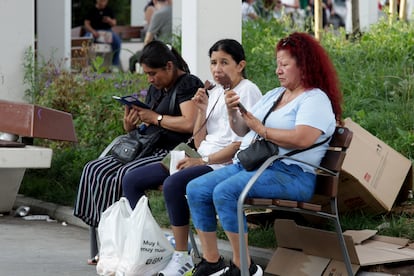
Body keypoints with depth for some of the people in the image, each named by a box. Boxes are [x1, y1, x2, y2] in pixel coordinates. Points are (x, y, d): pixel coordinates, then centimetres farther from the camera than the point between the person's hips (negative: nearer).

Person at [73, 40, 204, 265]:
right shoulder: (155, 89, 22)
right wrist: (131, 126, 3)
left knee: (126, 175, -31)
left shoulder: (188, 84, -6)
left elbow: (189, 124, -21)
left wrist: (155, 118, -10)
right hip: (150, 149, 9)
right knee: (95, 170, -10)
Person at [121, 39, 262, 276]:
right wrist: (202, 111, 3)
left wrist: (204, 161, -18)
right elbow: (199, 143, 15)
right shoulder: (214, 92, 19)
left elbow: (241, 145, -14)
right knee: (131, 180, -1)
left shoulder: (247, 91, -5)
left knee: (173, 183, -36)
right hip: (202, 160, 9)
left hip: (225, 165, -9)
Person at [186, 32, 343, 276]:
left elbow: (302, 139, -23)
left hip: (289, 173, -9)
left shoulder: (316, 99, -5)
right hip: (248, 164, 9)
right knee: (196, 189, -7)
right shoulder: (274, 95, 22)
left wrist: (261, 129, -13)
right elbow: (243, 130, 20)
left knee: (225, 192, -30)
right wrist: (233, 113, -1)